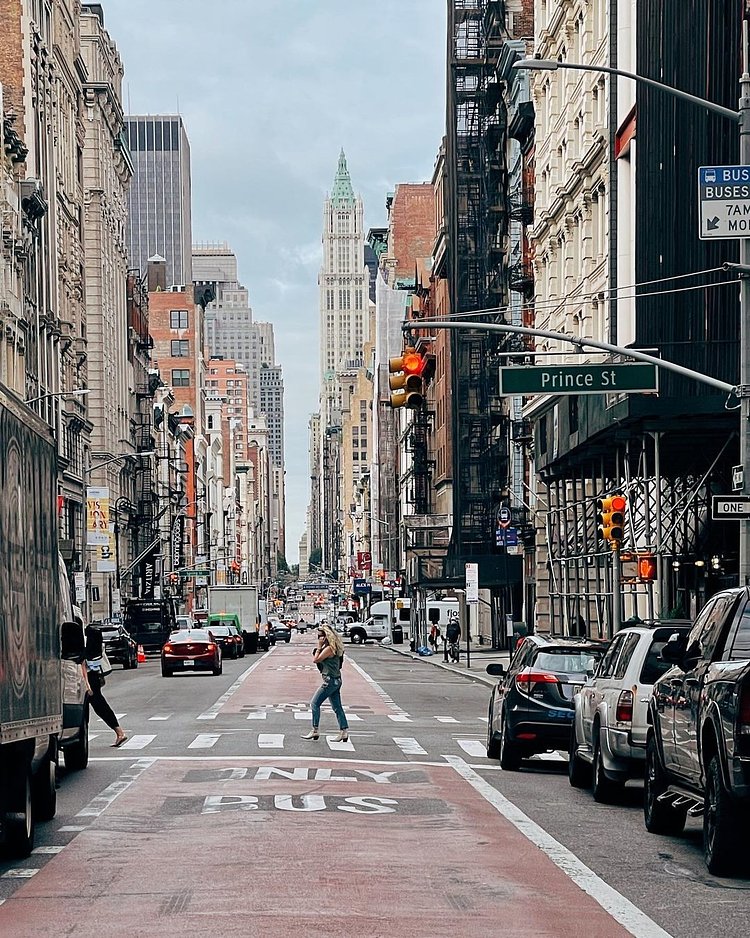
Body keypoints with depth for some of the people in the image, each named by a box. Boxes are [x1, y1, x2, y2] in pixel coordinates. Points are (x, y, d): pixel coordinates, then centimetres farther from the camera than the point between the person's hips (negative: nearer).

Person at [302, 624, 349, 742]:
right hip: (335, 680, 10)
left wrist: (319, 647, -11)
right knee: (337, 707, 10)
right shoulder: (332, 647, 13)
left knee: (315, 703, -3)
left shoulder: (328, 649, -17)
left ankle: (315, 731, -1)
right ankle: (344, 732, 8)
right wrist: (319, 649, 4)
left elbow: (316, 660, -17)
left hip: (330, 681, -10)